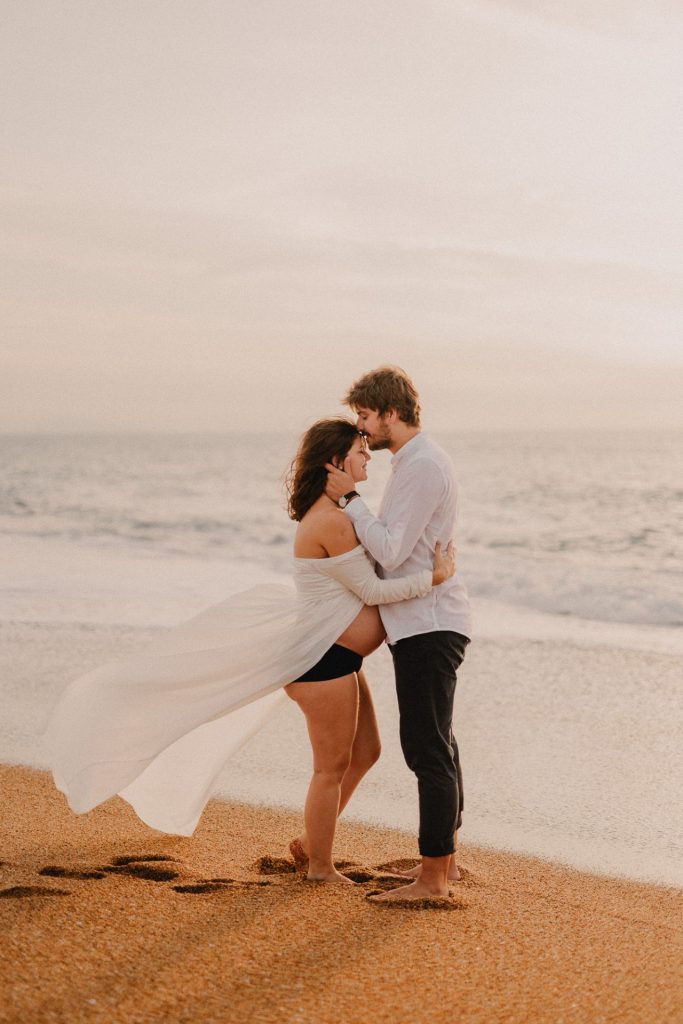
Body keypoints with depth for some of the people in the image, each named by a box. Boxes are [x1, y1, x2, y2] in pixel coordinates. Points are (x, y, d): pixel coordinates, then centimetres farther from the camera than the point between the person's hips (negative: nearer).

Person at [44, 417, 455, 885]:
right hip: (322, 657, -10)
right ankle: (321, 868, 18)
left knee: (365, 753, 18)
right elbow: (371, 590, -17)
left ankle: (310, 841, 32)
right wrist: (432, 577, -15)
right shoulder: (331, 520, -20)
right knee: (334, 766, 2)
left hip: (338, 658, 10)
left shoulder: (335, 514, 13)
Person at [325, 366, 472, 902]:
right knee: (436, 746, 17)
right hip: (426, 622, 11)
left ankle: (432, 877, -2)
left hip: (427, 626, -11)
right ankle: (446, 858, 28)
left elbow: (390, 552, -21)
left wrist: (350, 499, -15)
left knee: (427, 749, -7)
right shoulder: (418, 460, 16)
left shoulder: (422, 465, -17)